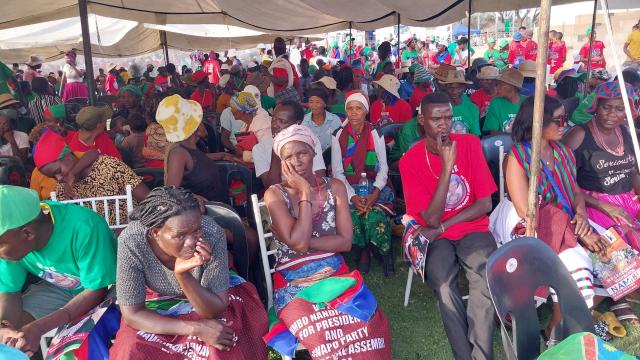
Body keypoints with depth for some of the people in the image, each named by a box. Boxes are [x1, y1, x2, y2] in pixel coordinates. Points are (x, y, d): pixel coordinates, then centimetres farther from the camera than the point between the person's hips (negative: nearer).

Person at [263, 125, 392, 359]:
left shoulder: (335, 187, 6)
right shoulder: (275, 194, -1)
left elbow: (345, 241, -1)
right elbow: (298, 243, -15)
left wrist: (305, 241, -10)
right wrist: (306, 193, -9)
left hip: (334, 272, 3)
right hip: (293, 280, -2)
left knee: (368, 320, -25)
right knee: (325, 331, -30)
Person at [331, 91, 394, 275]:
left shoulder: (376, 134, 3)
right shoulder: (338, 136, 2)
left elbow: (383, 168, 2)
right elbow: (337, 172, -1)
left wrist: (375, 193, -16)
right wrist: (353, 197, -15)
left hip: (374, 186, 0)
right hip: (348, 187, 0)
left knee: (374, 217, -30)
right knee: (352, 216, -29)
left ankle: (384, 251, -2)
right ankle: (363, 250, 0)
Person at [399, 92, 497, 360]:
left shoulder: (470, 144, -3)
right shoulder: (410, 161, -9)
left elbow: (485, 203, -4)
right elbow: (431, 219, -16)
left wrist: (443, 226, -13)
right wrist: (446, 167, -23)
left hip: (472, 229, 1)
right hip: (436, 236, -1)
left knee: (485, 275, -28)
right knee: (442, 282, -29)